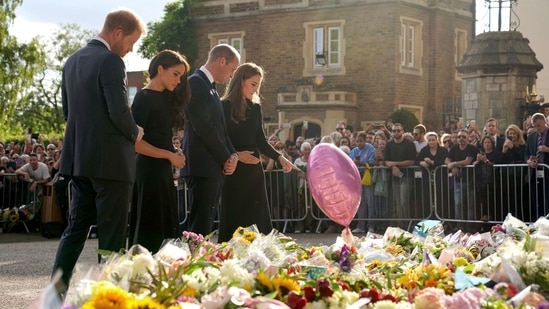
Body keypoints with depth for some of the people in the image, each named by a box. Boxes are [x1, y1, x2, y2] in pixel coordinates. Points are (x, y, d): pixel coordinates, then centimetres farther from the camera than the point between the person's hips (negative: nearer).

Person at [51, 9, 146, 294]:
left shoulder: (73, 61, 13)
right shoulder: (110, 61, -14)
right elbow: (119, 111, -19)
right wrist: (135, 133, -1)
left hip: (78, 157, 8)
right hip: (109, 160, -8)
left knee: (76, 227, 13)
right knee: (112, 234, -1)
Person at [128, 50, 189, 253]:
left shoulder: (165, 98, 15)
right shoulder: (144, 98, -10)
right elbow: (135, 142, -17)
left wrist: (174, 154, -4)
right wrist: (170, 156, -14)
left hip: (163, 170, 9)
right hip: (149, 170, -9)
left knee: (164, 228, 9)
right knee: (150, 229, -5)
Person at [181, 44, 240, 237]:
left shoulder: (210, 87, 20)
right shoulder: (196, 83, -9)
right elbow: (203, 127, -17)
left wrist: (232, 154, 4)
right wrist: (226, 158, -10)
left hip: (215, 167, 10)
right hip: (202, 168, -9)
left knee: (205, 226, 8)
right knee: (199, 227, -11)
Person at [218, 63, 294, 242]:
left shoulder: (255, 108, 10)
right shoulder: (224, 106, -7)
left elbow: (260, 141, 11)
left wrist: (279, 157, -1)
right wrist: (236, 155, -19)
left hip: (253, 169, 5)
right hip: (232, 170, -5)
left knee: (259, 217, 2)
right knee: (232, 220, 0)